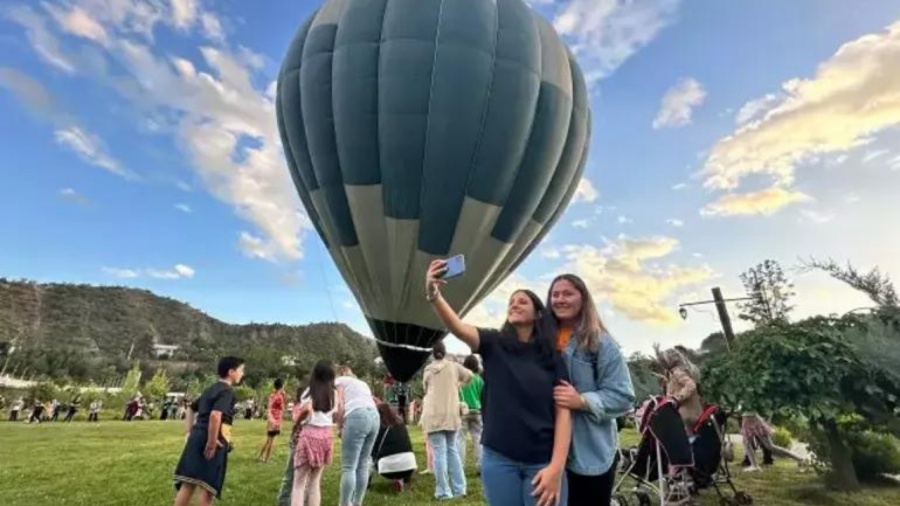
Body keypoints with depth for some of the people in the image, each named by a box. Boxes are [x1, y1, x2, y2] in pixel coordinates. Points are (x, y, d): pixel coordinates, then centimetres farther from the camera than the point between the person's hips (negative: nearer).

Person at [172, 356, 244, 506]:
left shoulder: (210, 389, 17)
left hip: (197, 438, 8)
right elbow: (215, 415, -27)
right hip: (213, 442, -8)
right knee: (209, 485, 5)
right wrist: (211, 443, -21)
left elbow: (191, 409, 24)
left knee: (188, 484, 11)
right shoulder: (227, 390, -13)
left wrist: (190, 432, 22)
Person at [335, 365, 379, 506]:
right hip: (374, 417, 7)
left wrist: (339, 426, 11)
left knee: (348, 467, -4)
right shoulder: (362, 383, 33)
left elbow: (341, 405, 1)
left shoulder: (340, 380, 16)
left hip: (357, 417, -7)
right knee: (363, 465, 13)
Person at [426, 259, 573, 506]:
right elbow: (458, 327, -20)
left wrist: (557, 466, -13)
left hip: (542, 462, 0)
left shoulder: (552, 356, 1)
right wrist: (433, 294, -38)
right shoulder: (493, 343, -1)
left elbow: (563, 412, -3)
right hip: (499, 459, 0)